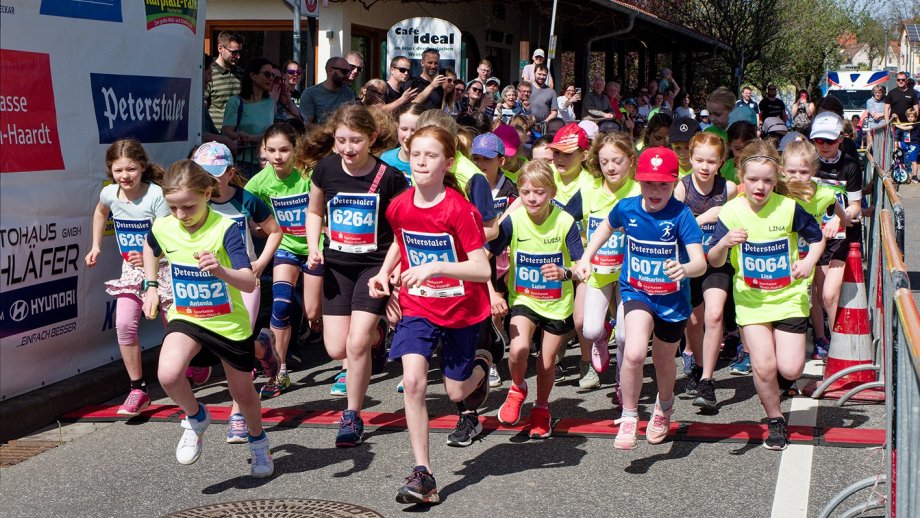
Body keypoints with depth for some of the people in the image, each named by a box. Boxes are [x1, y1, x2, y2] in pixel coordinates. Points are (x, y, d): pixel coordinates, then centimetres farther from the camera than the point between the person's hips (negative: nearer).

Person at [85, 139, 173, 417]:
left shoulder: (156, 195, -22)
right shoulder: (109, 193, -5)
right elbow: (101, 212, 21)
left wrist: (149, 256, -36)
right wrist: (96, 246, 15)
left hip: (162, 266, -4)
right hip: (132, 269, 4)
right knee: (124, 324, -13)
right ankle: (138, 389, -4)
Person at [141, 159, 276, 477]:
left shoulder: (225, 229, -24)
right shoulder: (163, 228, -11)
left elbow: (250, 284, -34)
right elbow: (150, 248, 17)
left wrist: (221, 270, -52)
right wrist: (151, 287, 10)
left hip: (229, 322, -2)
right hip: (185, 317, 2)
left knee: (242, 393, 14)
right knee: (168, 374, -27)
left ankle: (259, 444, 45)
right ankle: (196, 419, 4)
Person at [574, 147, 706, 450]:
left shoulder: (681, 215, -22)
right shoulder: (626, 208, -12)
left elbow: (701, 262, -30)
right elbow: (607, 227, 13)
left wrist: (685, 270, -52)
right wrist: (586, 258, 4)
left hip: (672, 298, 0)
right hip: (636, 292, 0)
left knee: (664, 361, 20)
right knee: (634, 353, -25)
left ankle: (664, 406, 53)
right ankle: (629, 417, -3)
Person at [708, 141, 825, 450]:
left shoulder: (789, 208, -9)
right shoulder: (731, 212, -9)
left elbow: (817, 237, 7)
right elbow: (714, 262, -5)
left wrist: (809, 261, -12)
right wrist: (724, 243, -26)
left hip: (789, 297, 0)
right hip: (751, 299, 0)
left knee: (790, 370, -6)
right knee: (764, 367, -8)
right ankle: (775, 421, 16)